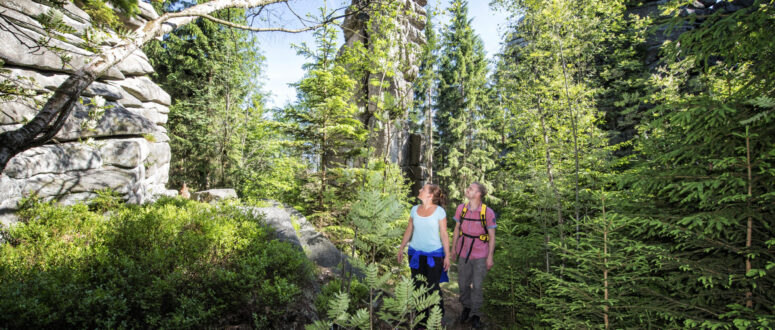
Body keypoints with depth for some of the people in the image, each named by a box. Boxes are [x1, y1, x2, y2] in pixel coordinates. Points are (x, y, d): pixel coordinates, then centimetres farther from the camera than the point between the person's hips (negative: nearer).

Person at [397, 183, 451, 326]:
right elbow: (409, 230, 11)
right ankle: (422, 317, 32)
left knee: (433, 288, 2)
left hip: (434, 255, -4)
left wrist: (447, 256, -4)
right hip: (415, 253, 4)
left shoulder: (439, 211, -8)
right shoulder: (415, 209, 3)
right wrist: (401, 248, 13)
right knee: (418, 286, 13)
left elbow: (444, 235, -4)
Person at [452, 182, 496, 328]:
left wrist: (490, 257, -6)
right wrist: (453, 248, 10)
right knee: (463, 283, 14)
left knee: (477, 286, 5)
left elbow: (492, 236, -7)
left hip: (480, 255, -3)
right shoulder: (461, 208, -5)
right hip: (463, 253, 3)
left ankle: (475, 315, 25)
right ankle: (466, 307, 40)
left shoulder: (488, 212, -15)